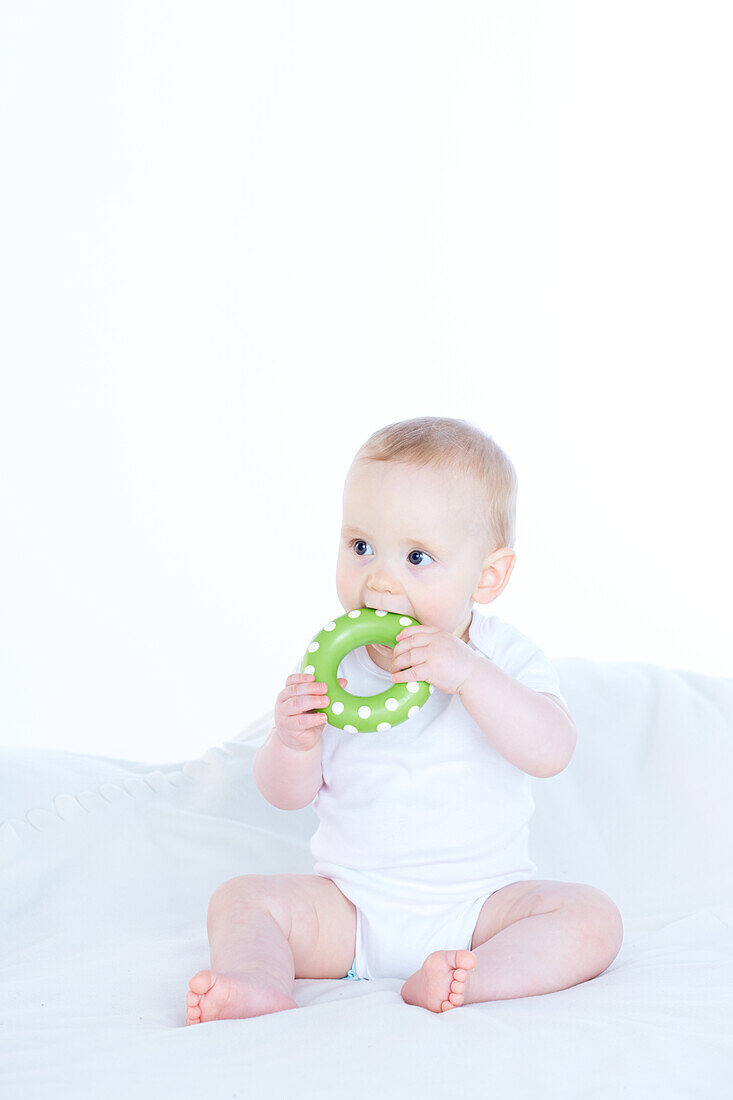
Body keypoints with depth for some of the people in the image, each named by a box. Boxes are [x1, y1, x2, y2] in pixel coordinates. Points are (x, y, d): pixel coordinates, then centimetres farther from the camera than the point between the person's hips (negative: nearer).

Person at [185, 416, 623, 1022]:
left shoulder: (504, 657, -6)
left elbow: (551, 751, -24)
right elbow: (289, 794, -1)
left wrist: (468, 675, -34)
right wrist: (293, 742, -24)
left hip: (482, 899, -1)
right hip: (351, 902, 2)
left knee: (593, 918, -23)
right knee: (240, 898, -15)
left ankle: (473, 978, -38)